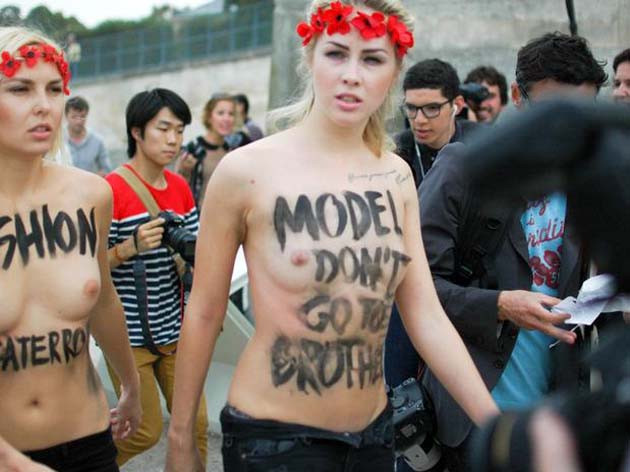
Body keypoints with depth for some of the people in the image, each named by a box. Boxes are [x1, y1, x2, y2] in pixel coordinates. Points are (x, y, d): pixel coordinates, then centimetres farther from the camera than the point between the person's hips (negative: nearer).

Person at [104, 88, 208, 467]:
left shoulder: (181, 187, 7)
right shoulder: (112, 189, -12)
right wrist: (130, 247, -28)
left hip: (174, 328, 6)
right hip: (129, 332, -6)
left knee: (195, 423, 7)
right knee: (146, 432, 1)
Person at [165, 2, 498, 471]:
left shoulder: (396, 176, 1)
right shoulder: (246, 171, -12)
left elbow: (426, 317, -1)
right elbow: (204, 314, -6)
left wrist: (496, 426, -6)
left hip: (375, 432, 5)